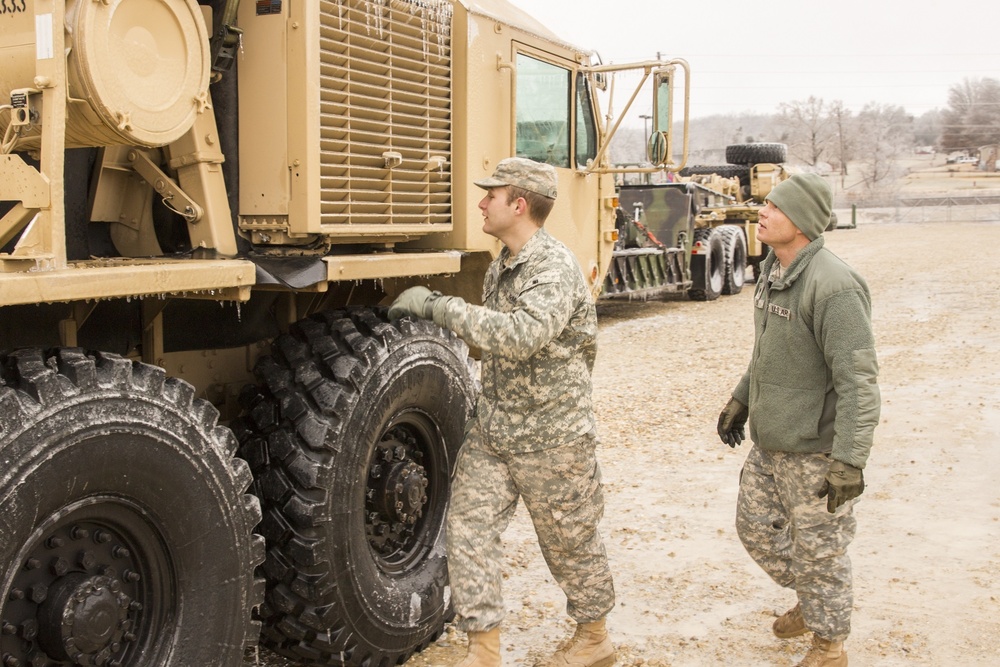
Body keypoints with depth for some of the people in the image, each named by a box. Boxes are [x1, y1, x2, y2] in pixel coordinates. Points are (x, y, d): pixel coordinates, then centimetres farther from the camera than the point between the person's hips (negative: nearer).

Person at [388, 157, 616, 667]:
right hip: (491, 429, 8)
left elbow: (521, 336, -38)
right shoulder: (501, 265, 7)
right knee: (468, 527, 0)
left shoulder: (556, 270, -20)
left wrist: (438, 306, -35)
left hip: (551, 438, -7)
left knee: (570, 542, 10)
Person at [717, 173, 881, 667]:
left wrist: (849, 460, -27)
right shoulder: (773, 272, 5)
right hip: (768, 442, 9)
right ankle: (811, 600, 44)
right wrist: (741, 400, 23)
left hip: (815, 450, -9)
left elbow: (858, 380, -25)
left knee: (818, 550, 7)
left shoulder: (833, 285, -23)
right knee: (755, 527, 20)